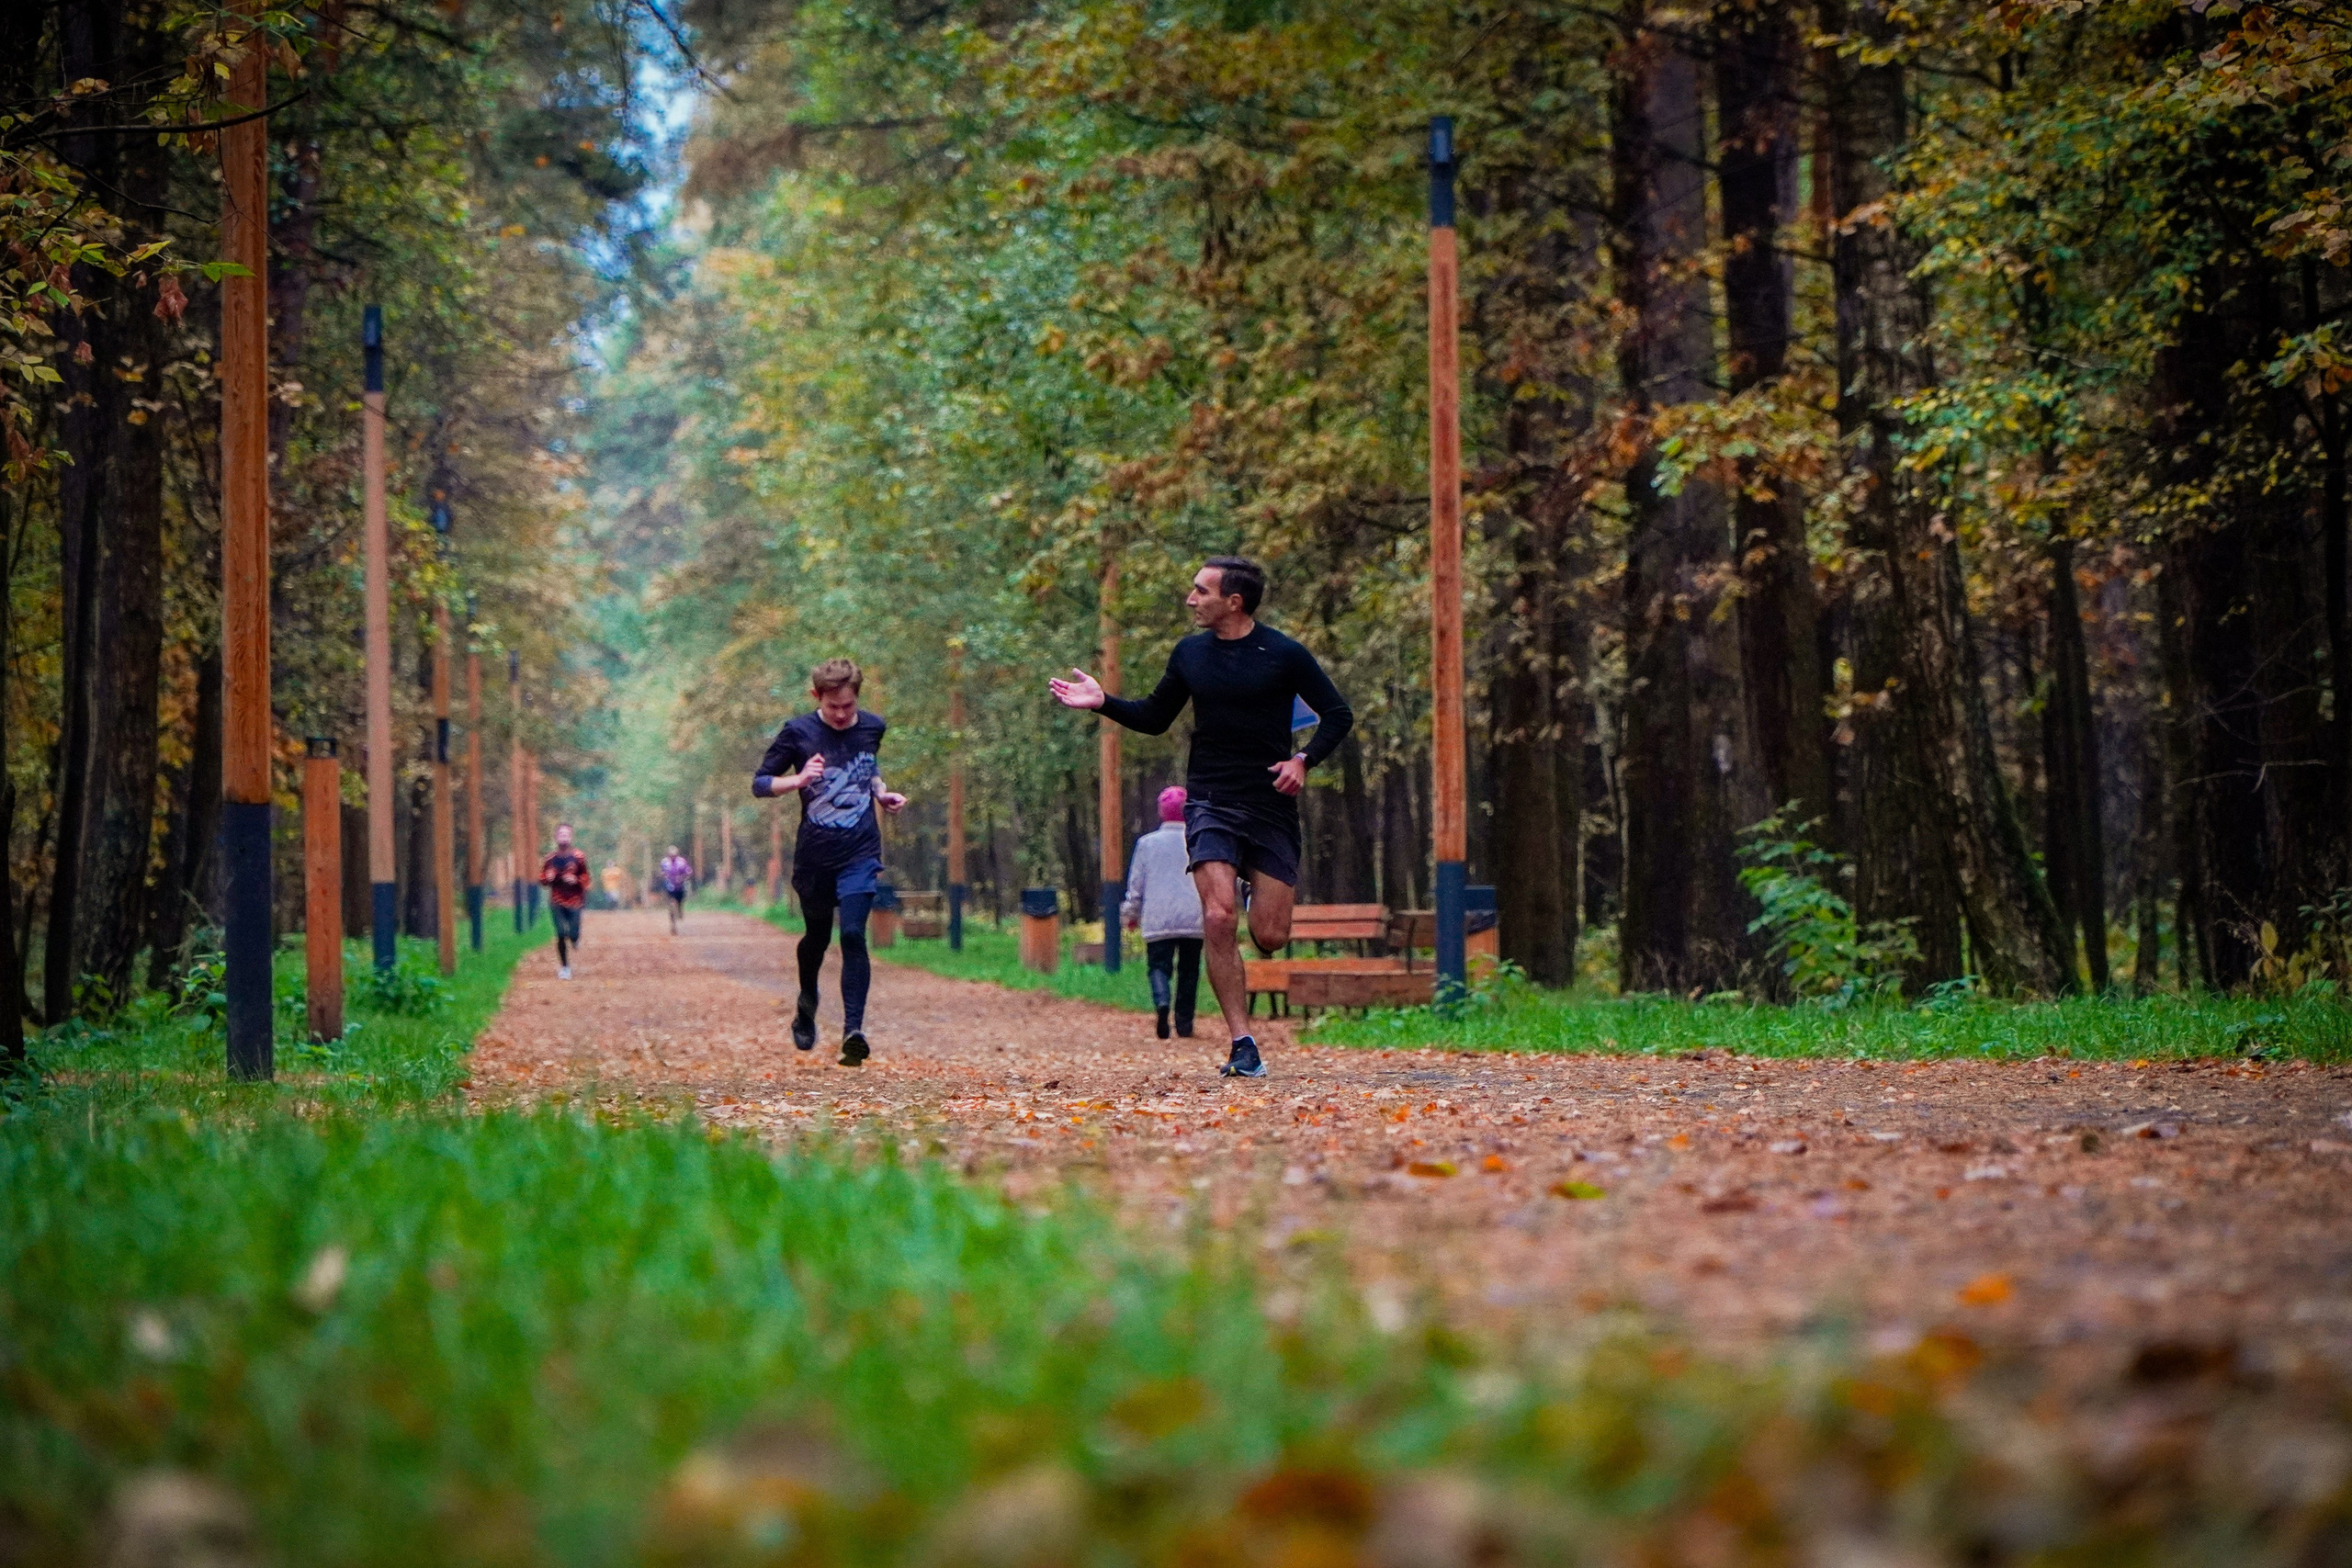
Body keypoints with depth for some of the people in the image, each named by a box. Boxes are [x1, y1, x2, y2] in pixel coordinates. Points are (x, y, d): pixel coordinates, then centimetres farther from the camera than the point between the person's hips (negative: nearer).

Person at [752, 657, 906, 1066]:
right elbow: (760, 783, -3)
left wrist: (882, 793, 5)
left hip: (861, 852, 0)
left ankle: (853, 1031, -20)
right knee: (817, 935, 16)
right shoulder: (797, 733, -7)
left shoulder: (873, 727, 3)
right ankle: (807, 1001, 46)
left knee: (853, 935, -15)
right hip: (814, 854, 0)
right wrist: (800, 779, -20)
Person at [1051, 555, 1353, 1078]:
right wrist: (1103, 702, 4)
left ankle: (1260, 884, 35)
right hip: (1210, 803, 2)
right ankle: (1243, 1044, -13)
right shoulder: (1190, 654, 6)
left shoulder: (1283, 655, -5)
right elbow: (1155, 717, 19)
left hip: (1271, 807, -2)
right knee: (1219, 918, -18)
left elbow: (1338, 714, 1)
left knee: (1269, 936, -3)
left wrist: (1303, 760, -14)